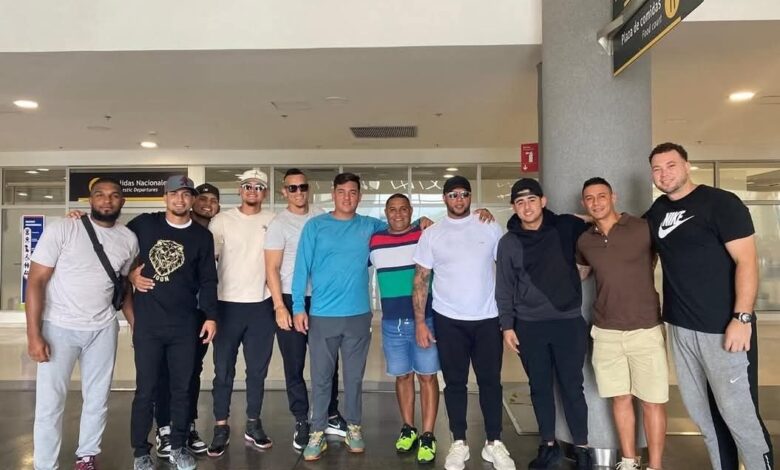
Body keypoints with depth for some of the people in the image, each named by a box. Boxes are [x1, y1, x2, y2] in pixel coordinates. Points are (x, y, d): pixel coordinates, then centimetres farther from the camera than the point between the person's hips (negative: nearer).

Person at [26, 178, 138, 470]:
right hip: (59, 328, -3)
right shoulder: (61, 230, -10)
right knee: (49, 403, 3)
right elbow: (36, 281, -10)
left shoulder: (129, 239, 1)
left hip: (103, 329, 3)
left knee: (98, 400, 13)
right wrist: (34, 335, -15)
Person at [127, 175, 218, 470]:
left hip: (185, 324, 1)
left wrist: (211, 316, -1)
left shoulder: (202, 236, 4)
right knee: (146, 389, 5)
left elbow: (208, 280, 4)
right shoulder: (144, 224, 2)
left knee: (182, 388, 9)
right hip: (147, 322, -1)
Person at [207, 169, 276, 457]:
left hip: (262, 305, 2)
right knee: (224, 370, 5)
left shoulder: (273, 221, 4)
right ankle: (221, 428, 17)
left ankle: (253, 425, 24)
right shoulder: (222, 220, 0)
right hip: (228, 304, -1)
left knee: (258, 369, 10)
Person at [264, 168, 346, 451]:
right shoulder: (279, 224, -6)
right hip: (291, 300, -3)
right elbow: (272, 269, -8)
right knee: (295, 365, 6)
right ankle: (302, 422, 20)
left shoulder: (322, 218, 5)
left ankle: (330, 416, 26)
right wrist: (280, 307, -14)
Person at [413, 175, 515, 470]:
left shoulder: (490, 228, 2)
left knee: (490, 380, 8)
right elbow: (421, 280, 2)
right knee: (455, 382, 8)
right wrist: (419, 322, -3)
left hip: (487, 318, 0)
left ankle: (494, 443, 22)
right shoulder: (432, 234, 1)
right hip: (448, 320, 0)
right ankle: (459, 443, 21)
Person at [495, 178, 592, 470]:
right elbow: (504, 289, 4)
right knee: (540, 387, 10)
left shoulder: (566, 227, 0)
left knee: (572, 387, 5)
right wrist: (507, 325, 0)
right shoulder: (508, 242, 2)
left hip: (569, 322, -1)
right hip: (529, 327, 1)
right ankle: (548, 445, 26)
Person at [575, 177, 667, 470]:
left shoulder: (643, 229, -7)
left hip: (646, 329, -3)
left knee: (652, 401, 4)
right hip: (605, 332, 3)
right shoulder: (584, 241, 5)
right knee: (620, 398, 13)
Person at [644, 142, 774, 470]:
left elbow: (747, 261, -14)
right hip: (680, 327, 7)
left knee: (737, 412, 0)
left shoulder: (721, 203, -8)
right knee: (699, 410, 15)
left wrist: (742, 318, -20)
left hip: (723, 328, -6)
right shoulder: (657, 211, 9)